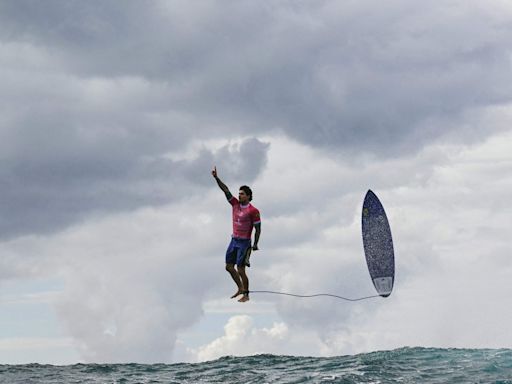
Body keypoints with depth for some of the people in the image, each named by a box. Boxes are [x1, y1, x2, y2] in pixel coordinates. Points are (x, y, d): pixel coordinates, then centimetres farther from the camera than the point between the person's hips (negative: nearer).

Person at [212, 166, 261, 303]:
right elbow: (226, 190, 3)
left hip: (244, 243, -7)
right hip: (234, 240, 7)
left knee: (240, 269, -7)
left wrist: (255, 244, -16)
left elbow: (258, 229, -10)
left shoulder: (253, 211, -12)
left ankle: (246, 295, 4)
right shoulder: (236, 204, 5)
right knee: (229, 266, 10)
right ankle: (240, 288, 26)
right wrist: (216, 178, -4)